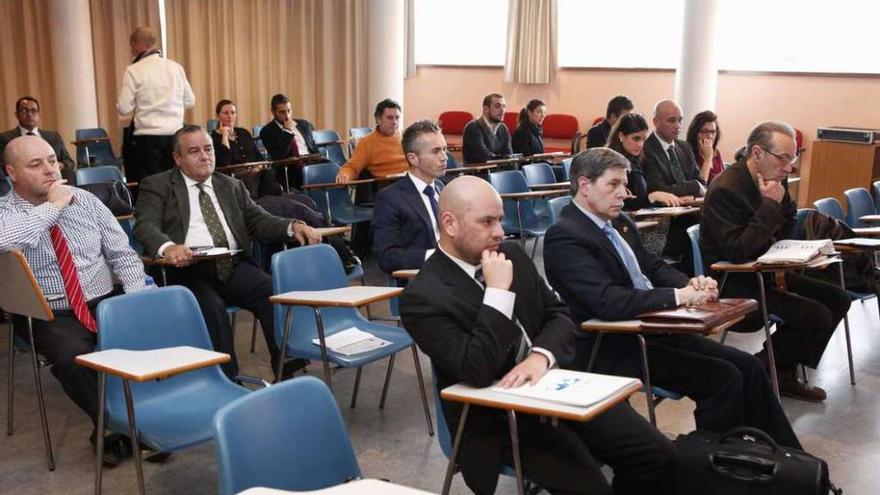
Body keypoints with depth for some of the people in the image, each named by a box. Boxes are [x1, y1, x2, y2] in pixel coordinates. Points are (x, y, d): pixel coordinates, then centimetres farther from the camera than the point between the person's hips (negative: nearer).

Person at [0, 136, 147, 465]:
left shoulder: (85, 200, 9)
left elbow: (122, 254, 10)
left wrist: (138, 300, -7)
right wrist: (52, 206, -17)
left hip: (107, 303, 3)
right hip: (52, 317, -3)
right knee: (72, 357, -34)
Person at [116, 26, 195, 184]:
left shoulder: (133, 71, -6)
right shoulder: (176, 67, 5)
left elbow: (124, 109, -7)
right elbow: (190, 101, 12)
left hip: (148, 136, -4)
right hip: (175, 134, 4)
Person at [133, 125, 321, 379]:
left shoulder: (232, 186, 24)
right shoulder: (157, 186, 11)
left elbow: (259, 220, 19)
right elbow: (145, 226, -4)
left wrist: (293, 226, -3)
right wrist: (168, 247, -28)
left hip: (234, 266, 3)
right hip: (188, 270, -3)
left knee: (276, 294, -25)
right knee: (212, 307, -33)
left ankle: (287, 374, -19)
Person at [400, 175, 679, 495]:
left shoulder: (512, 255, 6)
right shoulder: (423, 297, -15)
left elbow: (559, 314, 10)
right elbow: (478, 372, -23)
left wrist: (541, 356, -12)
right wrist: (498, 291, -23)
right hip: (501, 417, -6)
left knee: (659, 457, -6)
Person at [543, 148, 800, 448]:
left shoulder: (619, 223, 12)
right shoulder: (564, 237, -17)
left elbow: (654, 267, 18)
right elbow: (608, 302, -27)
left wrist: (692, 284, -4)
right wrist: (679, 296, -26)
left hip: (655, 330, 9)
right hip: (615, 349, -9)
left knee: (748, 367, 1)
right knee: (722, 377, -17)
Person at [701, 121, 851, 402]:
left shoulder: (774, 181, 5)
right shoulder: (725, 189, -22)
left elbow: (786, 233, 20)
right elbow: (737, 251, -27)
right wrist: (770, 205, -25)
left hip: (765, 271, 9)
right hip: (734, 283, -9)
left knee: (837, 299, 5)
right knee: (817, 316, -19)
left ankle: (784, 372, 10)